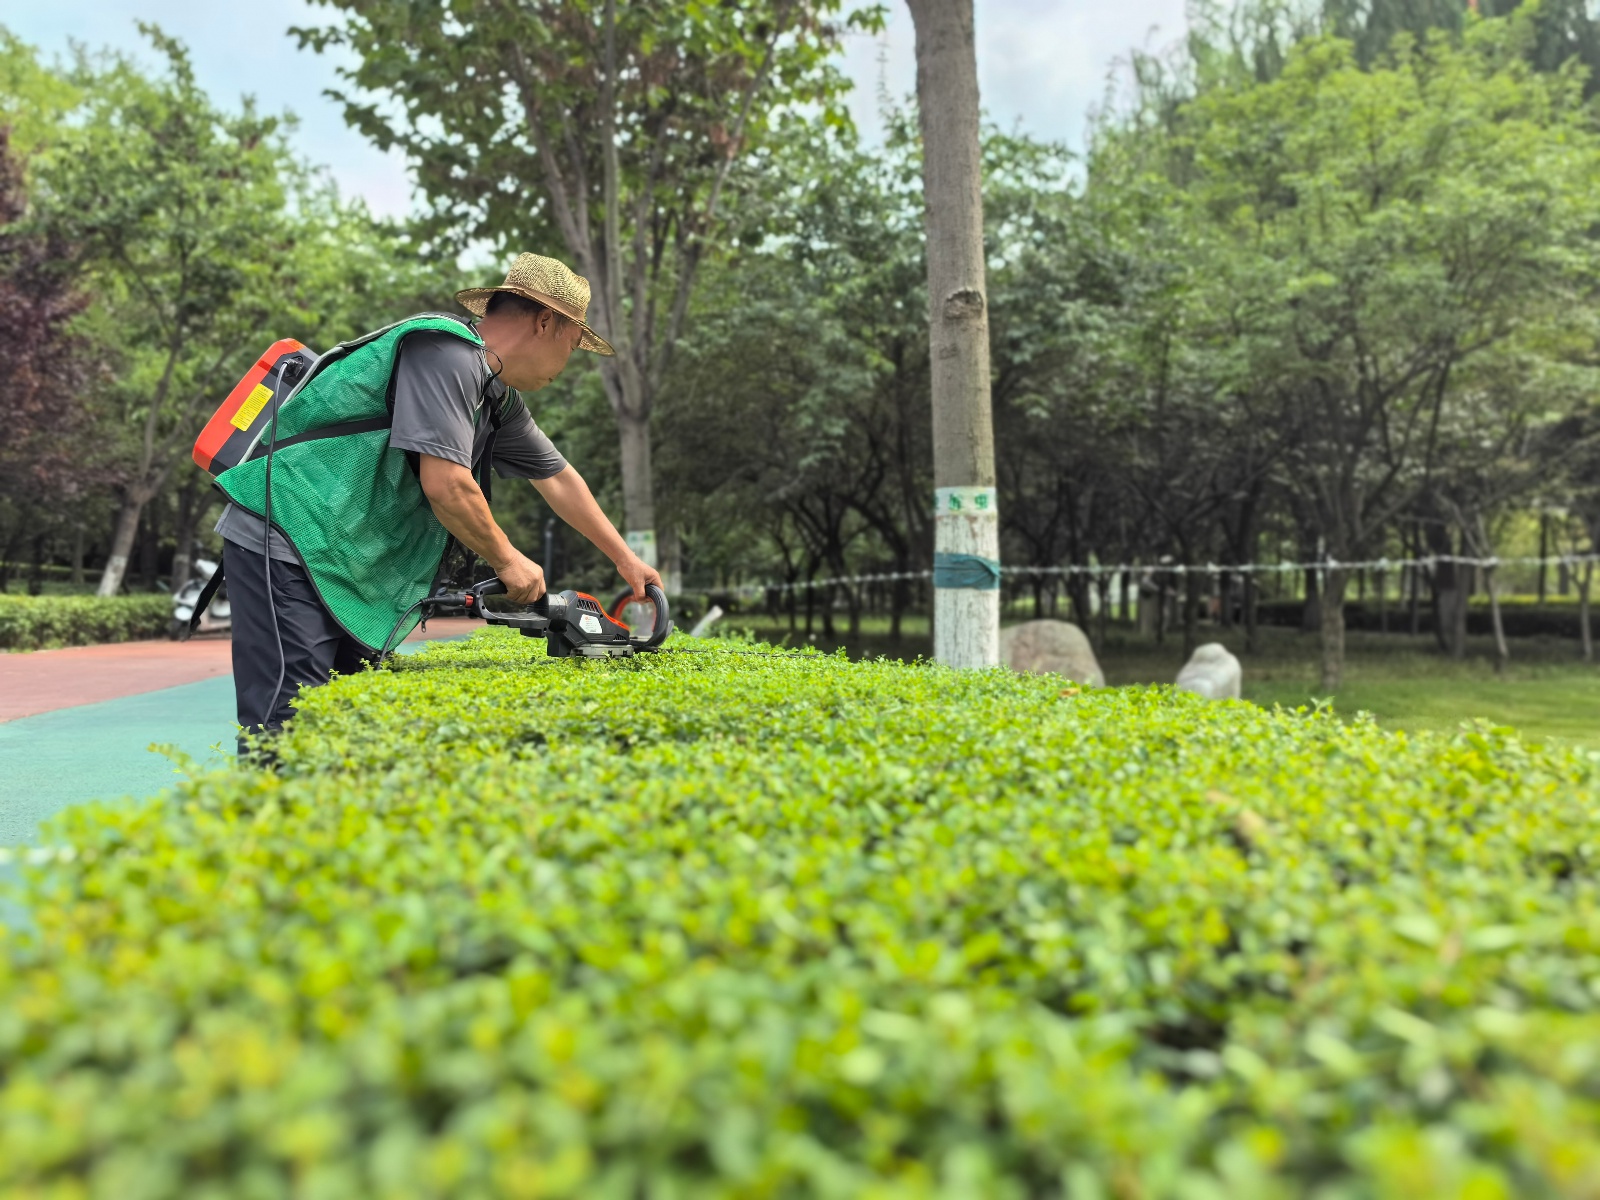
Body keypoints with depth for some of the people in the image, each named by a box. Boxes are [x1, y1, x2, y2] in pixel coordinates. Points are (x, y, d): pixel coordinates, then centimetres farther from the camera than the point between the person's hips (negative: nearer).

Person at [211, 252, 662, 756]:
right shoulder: (446, 349, -16)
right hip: (286, 542, -10)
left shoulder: (499, 397, 15)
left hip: (347, 563, 10)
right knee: (285, 729, -14)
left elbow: (558, 479, 25)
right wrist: (507, 560, -7)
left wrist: (626, 559, 30)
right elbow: (445, 483, -22)